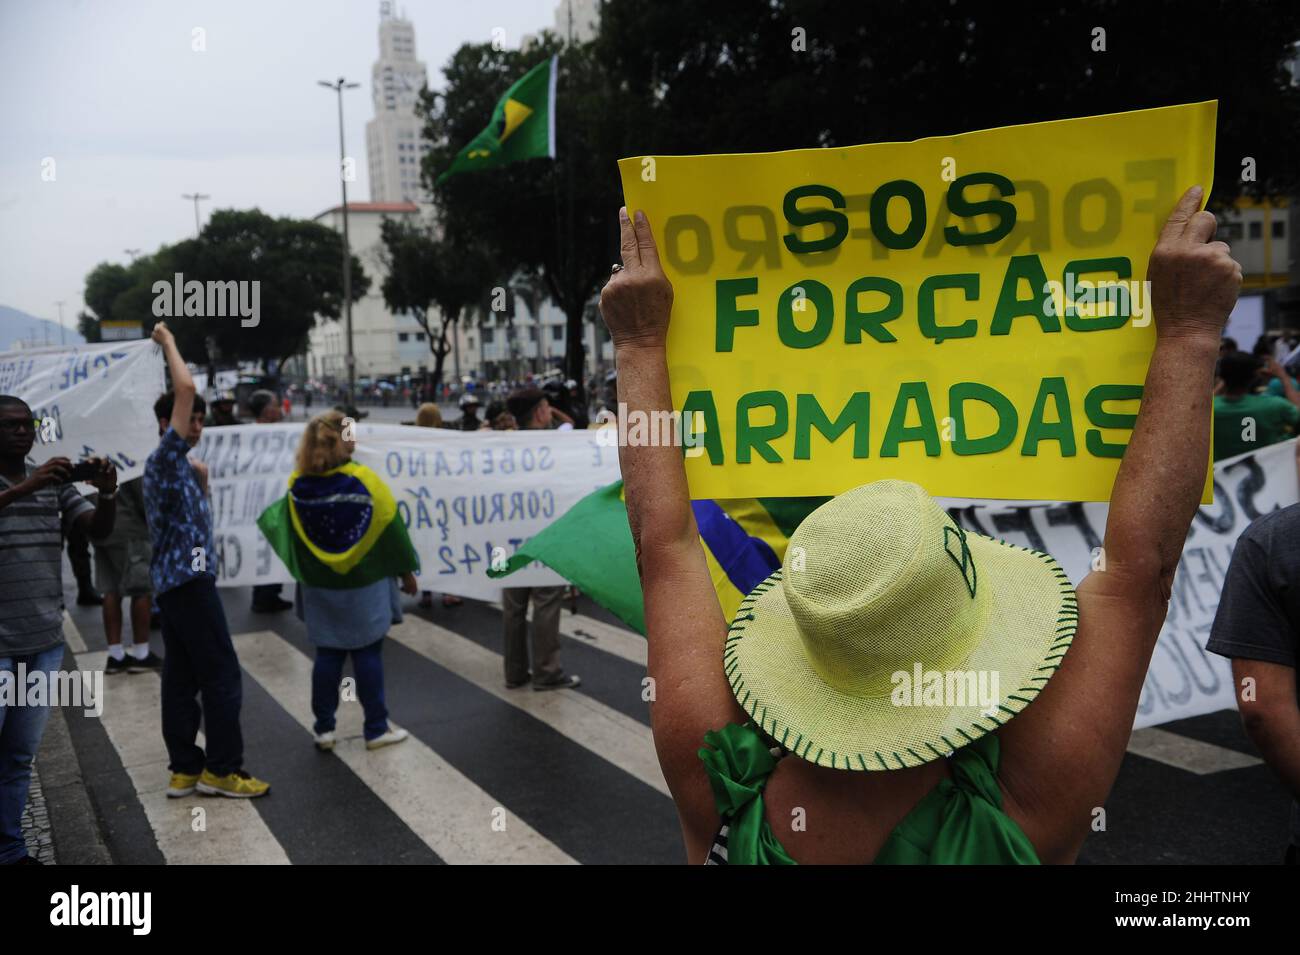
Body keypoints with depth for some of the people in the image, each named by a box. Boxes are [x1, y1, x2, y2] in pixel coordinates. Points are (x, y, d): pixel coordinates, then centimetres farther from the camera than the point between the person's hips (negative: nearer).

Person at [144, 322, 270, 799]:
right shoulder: (165, 457, -10)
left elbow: (193, 515, 29)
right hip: (188, 580, -10)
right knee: (222, 676, -6)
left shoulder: (176, 465, 17)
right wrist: (168, 342, -10)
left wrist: (201, 480, 18)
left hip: (175, 581, 10)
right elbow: (184, 390, -20)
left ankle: (185, 768, 15)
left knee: (181, 678, 10)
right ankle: (221, 769, 0)